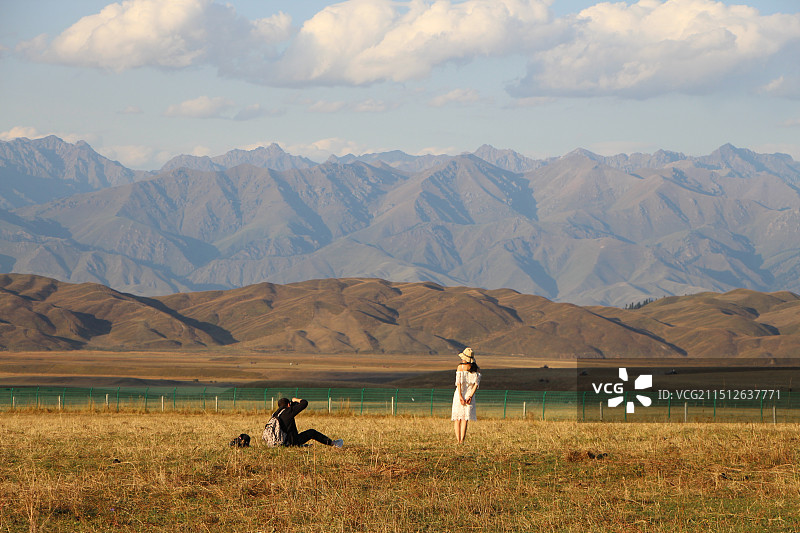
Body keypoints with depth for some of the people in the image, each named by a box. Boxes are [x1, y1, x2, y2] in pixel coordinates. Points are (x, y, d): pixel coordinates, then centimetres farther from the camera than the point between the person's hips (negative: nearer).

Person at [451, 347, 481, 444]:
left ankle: (458, 441, 0)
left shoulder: (460, 367, -5)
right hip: (470, 395, 3)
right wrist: (470, 396, -5)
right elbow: (476, 383, -2)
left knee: (457, 419, 6)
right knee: (465, 419, 1)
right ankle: (462, 441, -8)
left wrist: (460, 396, -11)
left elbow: (458, 382, -10)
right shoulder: (476, 369, 5)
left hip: (460, 394, -3)